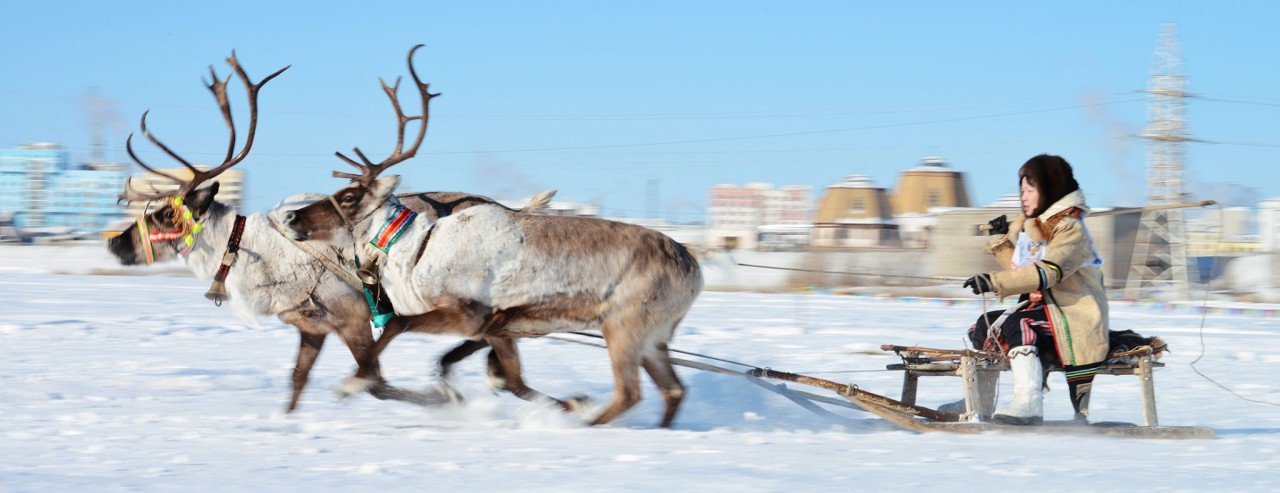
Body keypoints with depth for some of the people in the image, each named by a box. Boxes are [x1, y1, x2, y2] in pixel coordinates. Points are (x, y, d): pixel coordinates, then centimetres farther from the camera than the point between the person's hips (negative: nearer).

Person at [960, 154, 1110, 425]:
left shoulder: (1070, 229, -14)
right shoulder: (1031, 224, 16)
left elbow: (1047, 272, -30)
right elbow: (1021, 267, 29)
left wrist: (995, 281, -38)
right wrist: (1001, 241, 14)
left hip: (1073, 314, -10)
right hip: (1043, 308, 10)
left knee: (1017, 325, -34)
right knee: (982, 327, 5)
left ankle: (1029, 403, -47)